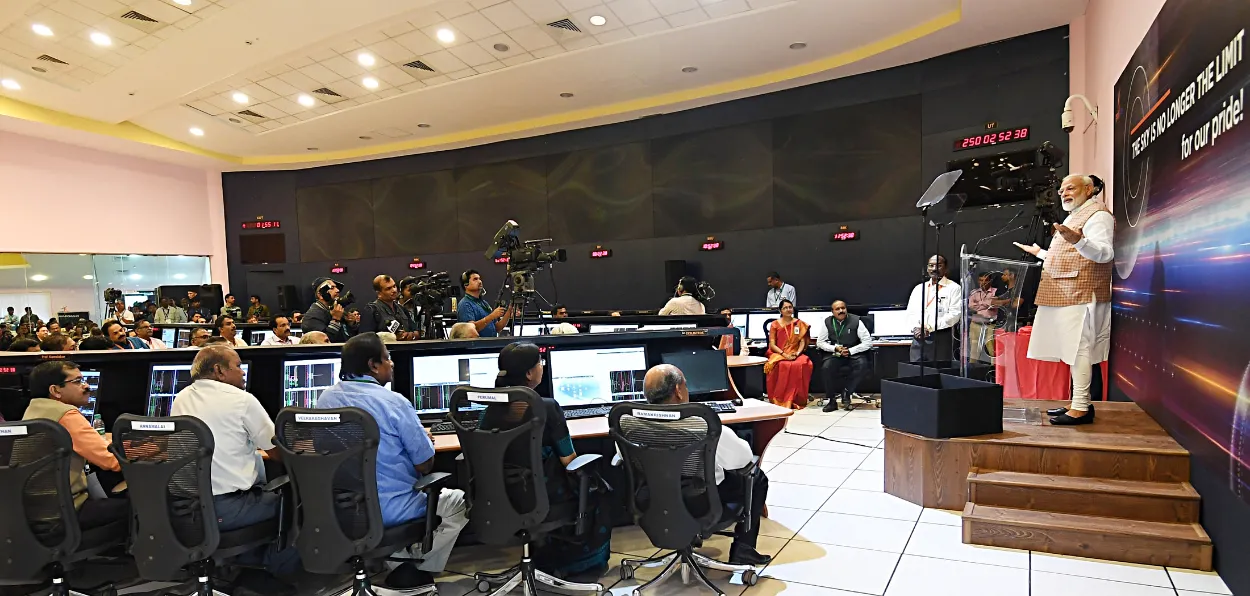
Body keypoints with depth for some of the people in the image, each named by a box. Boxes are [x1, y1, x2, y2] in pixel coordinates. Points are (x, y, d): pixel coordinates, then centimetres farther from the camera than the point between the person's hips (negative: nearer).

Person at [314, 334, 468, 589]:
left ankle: (400, 560, 22)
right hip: (390, 508, -6)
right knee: (460, 501, 16)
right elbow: (425, 465, -13)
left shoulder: (325, 399, 0)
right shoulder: (394, 402, -18)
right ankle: (417, 568, 16)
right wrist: (424, 441, 9)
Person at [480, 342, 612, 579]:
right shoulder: (547, 408, -22)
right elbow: (569, 461, -17)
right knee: (596, 495, 25)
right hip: (546, 499, -5)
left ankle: (547, 560, 41)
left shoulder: (491, 410, -8)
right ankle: (584, 565, 37)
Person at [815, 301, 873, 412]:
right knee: (826, 367, -27)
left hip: (854, 354, -1)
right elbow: (820, 342, 4)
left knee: (862, 365, -32)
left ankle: (846, 393, -16)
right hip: (835, 355, 2)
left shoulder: (856, 321, -7)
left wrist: (850, 351, -16)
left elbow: (868, 342, -7)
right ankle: (830, 399, -13)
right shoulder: (827, 322, 0)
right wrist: (835, 348, -13)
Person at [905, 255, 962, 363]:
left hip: (941, 339, -4)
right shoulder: (919, 288, 17)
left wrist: (930, 327, -13)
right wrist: (916, 328, -7)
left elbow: (954, 315, -8)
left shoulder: (953, 288, 2)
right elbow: (910, 313, 13)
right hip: (918, 338, 4)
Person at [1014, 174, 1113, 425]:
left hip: (1080, 294, -10)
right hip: (1067, 296, 10)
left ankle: (1081, 407, -11)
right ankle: (1079, 403, 14)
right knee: (1077, 350, 10)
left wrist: (1078, 241, -38)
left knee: (1079, 349, -11)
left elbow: (1105, 253, -21)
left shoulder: (1098, 214, -5)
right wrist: (1040, 253, 41)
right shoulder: (1074, 215, 25)